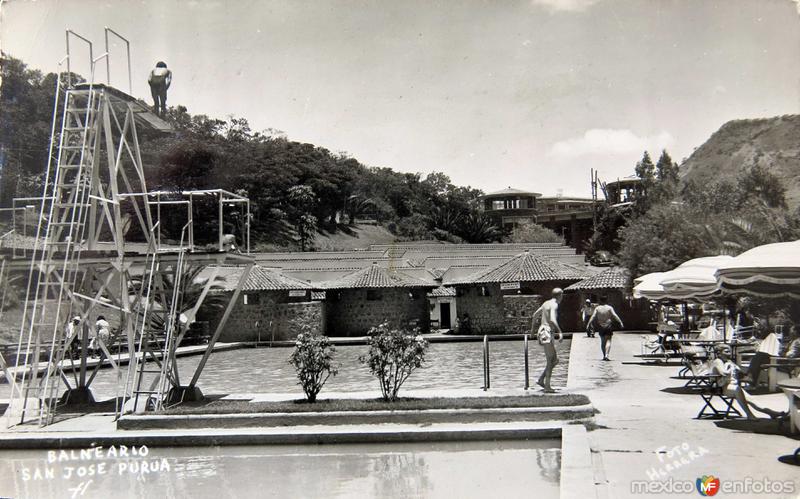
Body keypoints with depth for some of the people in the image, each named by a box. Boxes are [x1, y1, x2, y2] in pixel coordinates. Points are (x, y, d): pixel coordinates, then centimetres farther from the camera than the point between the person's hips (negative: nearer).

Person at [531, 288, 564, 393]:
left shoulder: (546, 303, 17)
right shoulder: (554, 305, -11)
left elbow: (535, 315, 28)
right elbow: (552, 320, -27)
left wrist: (532, 328, 40)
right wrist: (560, 332, -29)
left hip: (542, 332, 10)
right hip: (547, 334, -10)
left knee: (555, 360, 12)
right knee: (551, 361, -9)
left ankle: (541, 380, 11)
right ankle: (547, 387, -10)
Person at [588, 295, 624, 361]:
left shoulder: (597, 308, 0)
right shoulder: (609, 308, -5)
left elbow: (593, 317, -6)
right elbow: (615, 316, -12)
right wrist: (620, 322, -11)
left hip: (600, 327, 3)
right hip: (608, 326, -3)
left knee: (602, 341, 16)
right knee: (608, 341, -7)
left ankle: (604, 356, 21)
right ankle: (606, 355, -23)